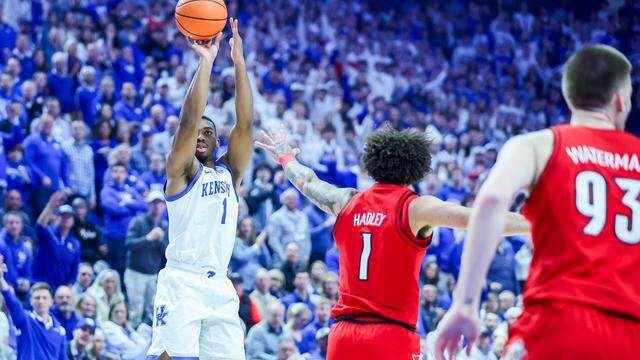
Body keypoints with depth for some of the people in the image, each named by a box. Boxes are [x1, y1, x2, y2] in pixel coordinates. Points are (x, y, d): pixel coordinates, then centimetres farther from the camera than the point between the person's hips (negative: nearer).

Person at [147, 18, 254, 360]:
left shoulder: (230, 172, 16)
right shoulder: (180, 170, 4)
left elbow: (244, 124, 5)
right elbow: (189, 119, -11)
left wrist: (239, 62, -1)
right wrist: (206, 63, -11)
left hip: (220, 287, 5)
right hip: (181, 283, -5)